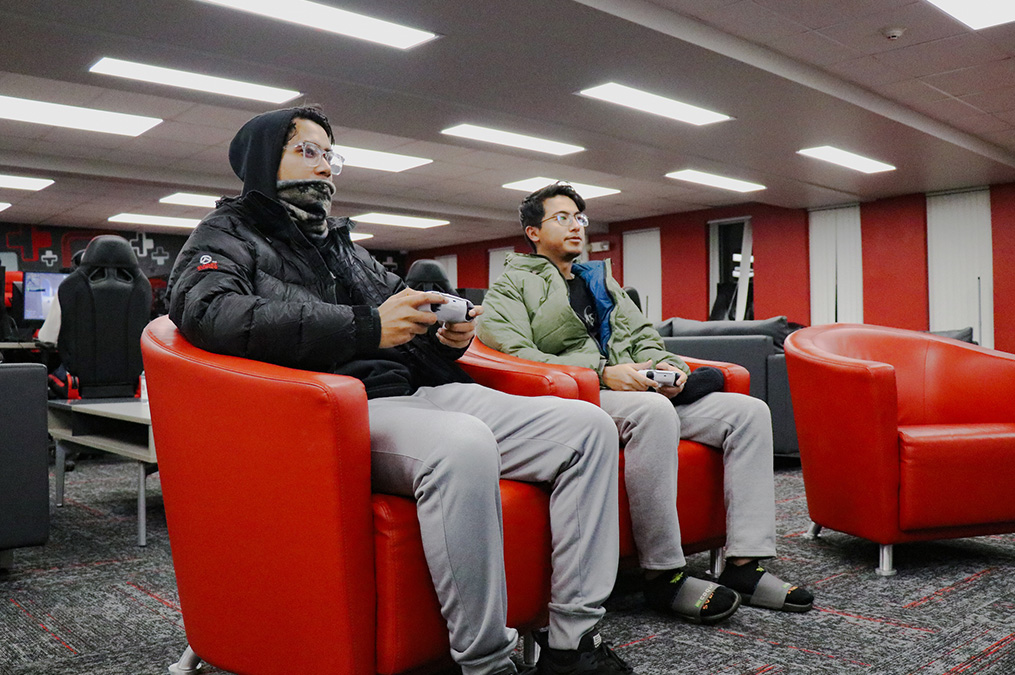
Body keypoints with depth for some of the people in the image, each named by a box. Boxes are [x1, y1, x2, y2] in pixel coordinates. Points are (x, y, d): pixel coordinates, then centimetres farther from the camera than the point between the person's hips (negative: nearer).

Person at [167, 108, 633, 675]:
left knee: (588, 425, -7)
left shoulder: (345, 245, 31)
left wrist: (446, 336, 7)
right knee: (462, 443, -39)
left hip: (418, 394, 8)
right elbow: (208, 310, -12)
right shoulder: (228, 235, 10)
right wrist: (364, 327, -17)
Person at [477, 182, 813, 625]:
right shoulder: (514, 282, 7)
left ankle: (744, 566, -12)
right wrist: (602, 372, -18)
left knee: (748, 412, -9)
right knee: (653, 411, -39)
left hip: (640, 391, 8)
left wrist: (667, 364, 0)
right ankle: (663, 577, -27)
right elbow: (514, 351, -10)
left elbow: (644, 336, 26)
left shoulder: (601, 278, 30)